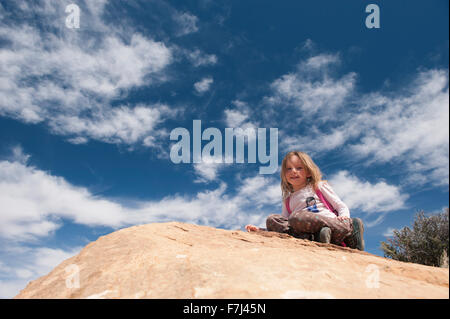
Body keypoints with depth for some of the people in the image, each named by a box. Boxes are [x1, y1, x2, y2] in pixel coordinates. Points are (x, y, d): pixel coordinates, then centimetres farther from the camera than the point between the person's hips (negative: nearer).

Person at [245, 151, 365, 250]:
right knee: (271, 220, -14)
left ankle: (351, 228, -29)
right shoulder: (288, 201, 29)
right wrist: (260, 230, 14)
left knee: (297, 217, -32)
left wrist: (344, 217, -9)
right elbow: (284, 223, 26)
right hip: (310, 232, 3)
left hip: (331, 224, -3)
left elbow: (341, 206, 14)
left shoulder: (319, 186, 19)